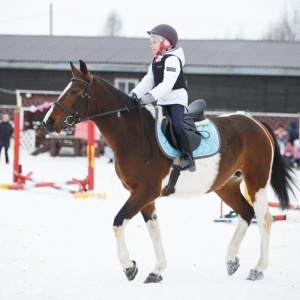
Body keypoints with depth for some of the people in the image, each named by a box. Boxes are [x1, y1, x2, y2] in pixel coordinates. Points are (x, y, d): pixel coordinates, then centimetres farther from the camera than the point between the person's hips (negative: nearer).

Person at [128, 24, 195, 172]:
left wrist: (151, 96, -36)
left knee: (176, 125, -26)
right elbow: (148, 81, 12)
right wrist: (135, 93, -4)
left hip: (176, 98, -10)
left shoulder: (172, 60, -14)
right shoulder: (156, 62, 16)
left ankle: (188, 158, -27)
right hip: (163, 101, 10)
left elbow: (168, 83, -26)